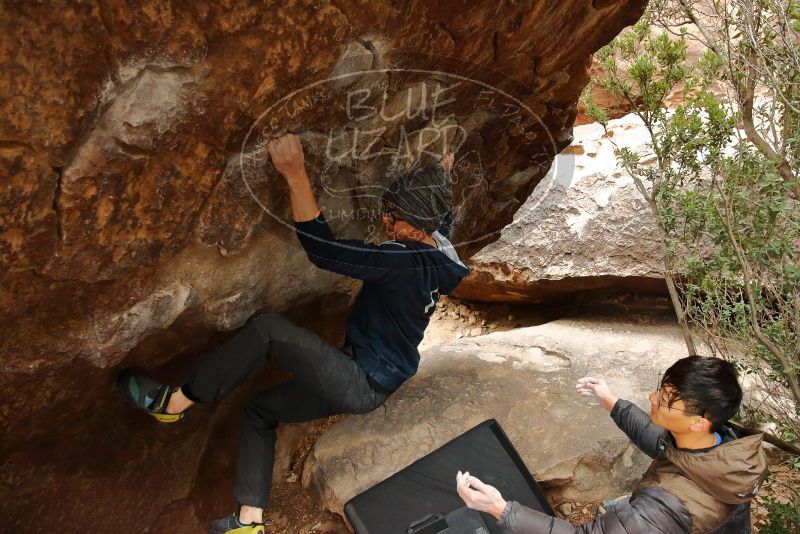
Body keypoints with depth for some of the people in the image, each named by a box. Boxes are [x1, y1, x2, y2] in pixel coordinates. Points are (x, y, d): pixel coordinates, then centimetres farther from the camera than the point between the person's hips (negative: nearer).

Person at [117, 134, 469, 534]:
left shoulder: (404, 262, -28)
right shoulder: (437, 245, -1)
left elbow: (322, 248, -31)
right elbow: (442, 217, 25)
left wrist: (295, 175, -32)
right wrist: (440, 176, 37)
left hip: (363, 384, -10)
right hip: (364, 383, 10)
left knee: (268, 328, -19)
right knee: (260, 411, 15)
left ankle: (173, 403, -5)